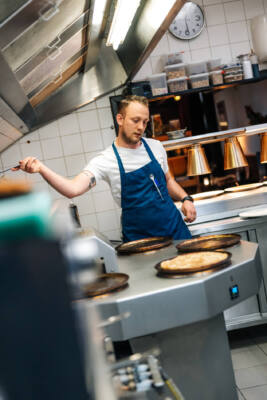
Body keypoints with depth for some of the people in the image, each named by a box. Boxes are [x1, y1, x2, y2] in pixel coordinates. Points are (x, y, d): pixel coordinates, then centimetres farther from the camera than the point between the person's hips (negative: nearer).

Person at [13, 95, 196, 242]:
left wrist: (185, 198, 2)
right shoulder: (106, 161, -13)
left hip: (177, 229, 4)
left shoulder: (156, 147, 4)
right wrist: (41, 168, -40)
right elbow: (73, 189, -27)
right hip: (140, 240, -4)